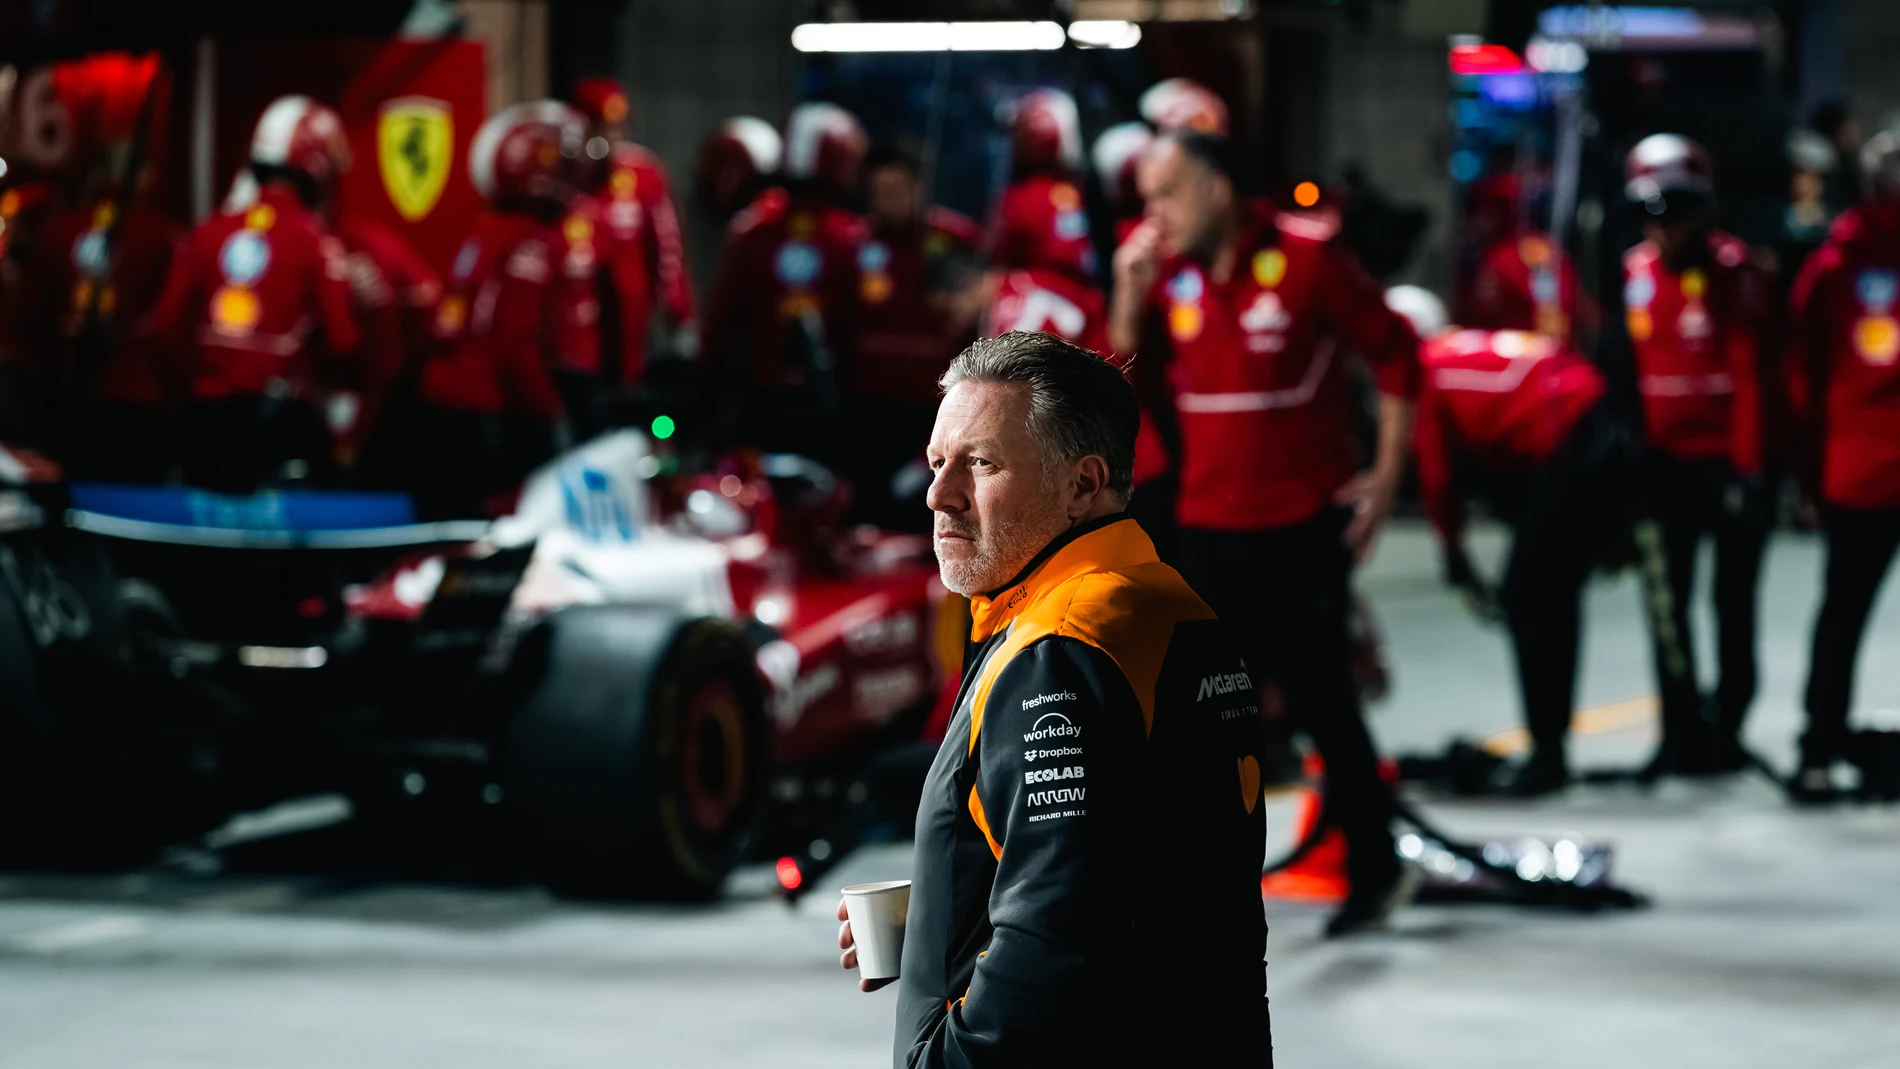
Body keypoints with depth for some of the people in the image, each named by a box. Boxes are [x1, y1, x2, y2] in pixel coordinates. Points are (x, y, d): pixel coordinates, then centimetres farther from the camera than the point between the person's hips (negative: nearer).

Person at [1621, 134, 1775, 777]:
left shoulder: (1733, 271, -10)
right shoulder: (1634, 273, 5)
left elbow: (1750, 375, -12)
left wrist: (1748, 466, -15)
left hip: (1727, 458, -4)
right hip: (1663, 460, 4)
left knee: (1733, 600, 5)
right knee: (1666, 603, 1)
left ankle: (1725, 728, 16)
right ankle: (1683, 735, 8)